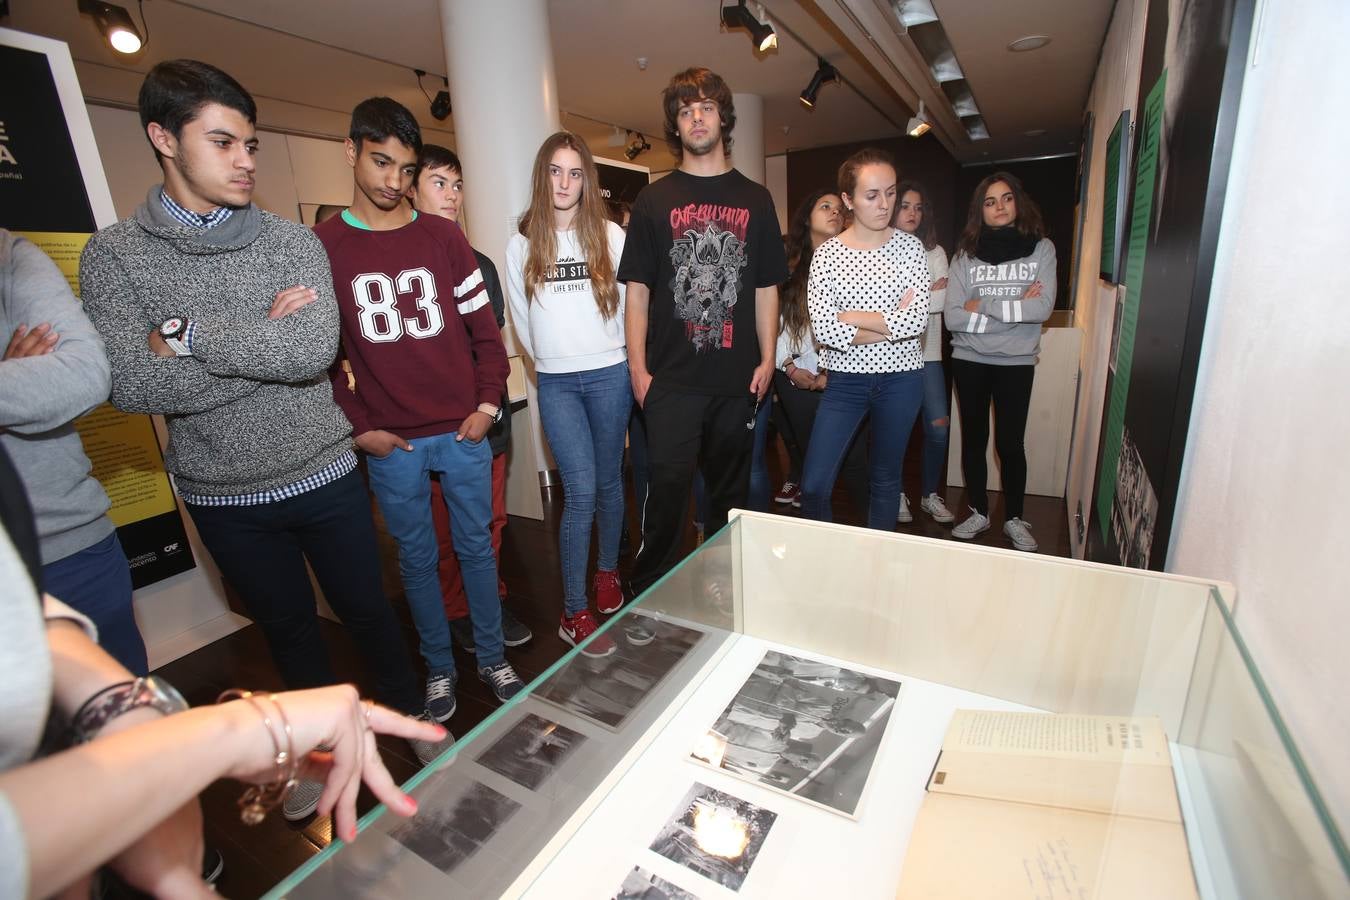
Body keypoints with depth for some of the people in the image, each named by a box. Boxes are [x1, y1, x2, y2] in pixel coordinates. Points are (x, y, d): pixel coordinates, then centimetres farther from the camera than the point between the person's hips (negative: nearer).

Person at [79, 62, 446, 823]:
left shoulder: (293, 242, -4)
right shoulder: (114, 256, -2)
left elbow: (316, 351, -20)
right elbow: (133, 385, -16)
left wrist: (187, 333, -16)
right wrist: (264, 342, -17)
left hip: (324, 477, -1)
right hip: (223, 498, 1)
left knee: (367, 611, 13)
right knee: (288, 629, 19)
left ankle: (412, 717, 38)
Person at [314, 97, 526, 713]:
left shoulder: (443, 237, 5)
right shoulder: (321, 246, 2)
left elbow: (484, 328, 4)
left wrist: (487, 406, -4)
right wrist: (358, 427, -4)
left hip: (463, 433, 1)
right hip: (389, 444, 0)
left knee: (476, 546, 11)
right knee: (416, 559, 12)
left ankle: (492, 660, 29)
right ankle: (438, 668, 31)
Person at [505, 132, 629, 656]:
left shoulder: (610, 235, 2)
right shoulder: (522, 244, 5)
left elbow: (628, 303, 7)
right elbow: (521, 319, 11)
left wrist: (614, 355, 10)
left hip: (609, 375, 1)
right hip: (555, 383, 0)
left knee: (608, 482, 10)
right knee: (580, 492, -8)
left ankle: (608, 572, 34)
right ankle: (574, 613, 4)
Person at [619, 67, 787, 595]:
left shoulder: (754, 200, 12)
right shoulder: (655, 199, 7)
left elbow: (766, 288, 11)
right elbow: (637, 290, 3)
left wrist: (767, 359, 2)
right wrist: (637, 367, -5)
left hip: (738, 377, 3)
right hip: (671, 378, -2)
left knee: (730, 490, 12)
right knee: (666, 490, -5)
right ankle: (650, 595, 13)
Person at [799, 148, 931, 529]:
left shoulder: (910, 247, 1)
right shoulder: (827, 254, -4)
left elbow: (918, 319, -12)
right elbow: (824, 330, -16)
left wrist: (850, 317, -12)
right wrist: (892, 324, -12)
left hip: (901, 378, 1)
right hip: (846, 379, -1)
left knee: (885, 479, 14)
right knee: (813, 485, -5)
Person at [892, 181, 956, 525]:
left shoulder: (935, 252, 12)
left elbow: (941, 300, 0)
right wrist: (926, 293, -5)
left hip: (926, 352, 3)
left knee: (937, 426, 0)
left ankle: (929, 494, 18)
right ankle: (898, 494, 20)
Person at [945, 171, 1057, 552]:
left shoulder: (1041, 248, 1)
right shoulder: (966, 254, 1)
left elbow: (1043, 308, -12)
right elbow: (952, 317, -9)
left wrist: (984, 305, -11)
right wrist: (1015, 307, -12)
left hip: (1016, 361, -1)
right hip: (969, 360, 1)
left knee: (1010, 442, 4)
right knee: (973, 440, 10)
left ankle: (1014, 519, 24)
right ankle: (979, 513, 26)